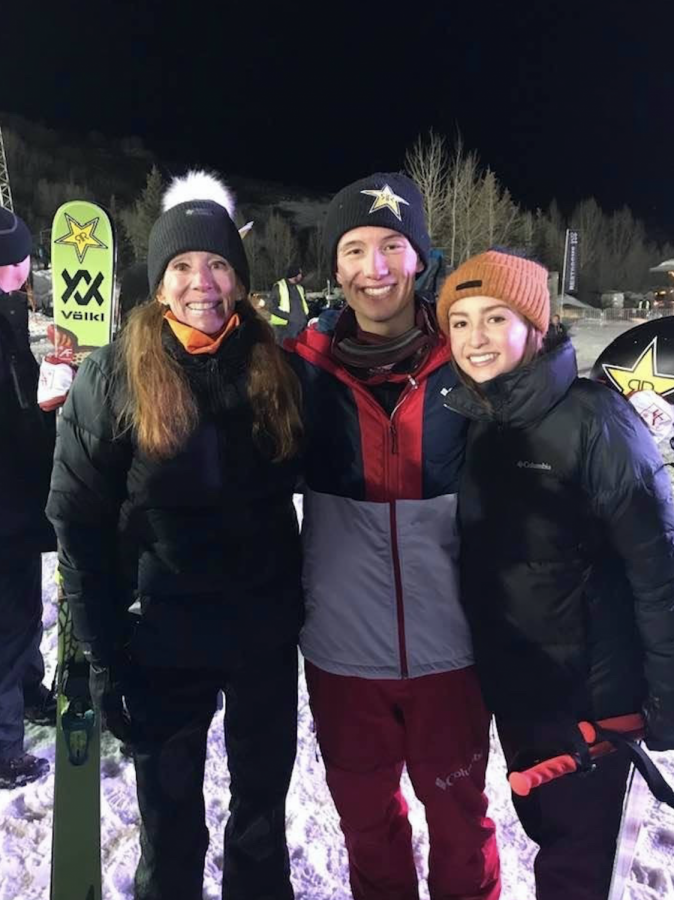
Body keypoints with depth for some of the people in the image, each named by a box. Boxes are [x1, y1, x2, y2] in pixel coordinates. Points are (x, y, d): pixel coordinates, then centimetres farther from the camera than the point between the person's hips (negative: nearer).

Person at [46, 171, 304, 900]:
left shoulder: (273, 367, -2)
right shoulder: (111, 377, -9)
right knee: (170, 818, 17)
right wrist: (102, 651, -11)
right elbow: (78, 522, -9)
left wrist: (302, 605, 0)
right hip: (160, 638, -2)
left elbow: (301, 478, 6)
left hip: (265, 630, 3)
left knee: (263, 804, 21)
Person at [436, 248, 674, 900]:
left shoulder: (593, 419, -19)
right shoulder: (460, 422, -1)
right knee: (542, 826, 23)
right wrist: (477, 659, 7)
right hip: (508, 682, 5)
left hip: (591, 688, -5)